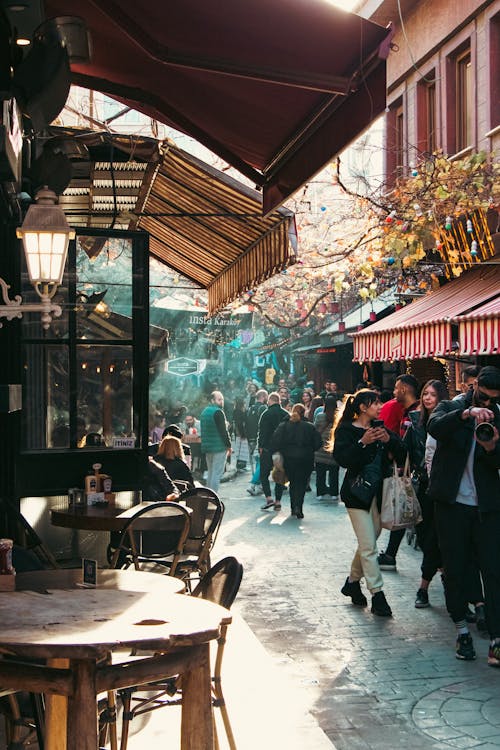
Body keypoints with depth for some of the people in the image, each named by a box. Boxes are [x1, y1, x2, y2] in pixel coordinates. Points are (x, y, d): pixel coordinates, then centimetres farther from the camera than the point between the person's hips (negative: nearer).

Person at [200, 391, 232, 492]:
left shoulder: (204, 412, 16)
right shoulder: (218, 412, -13)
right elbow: (223, 431, -16)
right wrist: (229, 445, -7)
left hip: (207, 446, 9)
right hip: (219, 447, -9)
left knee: (210, 472, 16)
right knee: (217, 473, -7)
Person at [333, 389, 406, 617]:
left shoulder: (380, 429, 9)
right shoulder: (346, 430, -6)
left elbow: (402, 455, 3)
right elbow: (342, 458, -20)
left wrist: (389, 440, -15)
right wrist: (362, 443, -29)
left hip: (378, 493, 6)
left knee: (367, 543, 13)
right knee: (369, 546, -8)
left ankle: (353, 582, 31)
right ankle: (377, 594, -3)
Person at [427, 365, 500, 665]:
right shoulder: (451, 408, 2)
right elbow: (435, 427, -21)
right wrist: (467, 412, -36)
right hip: (452, 503, -1)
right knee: (455, 569, 8)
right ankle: (462, 629, 23)